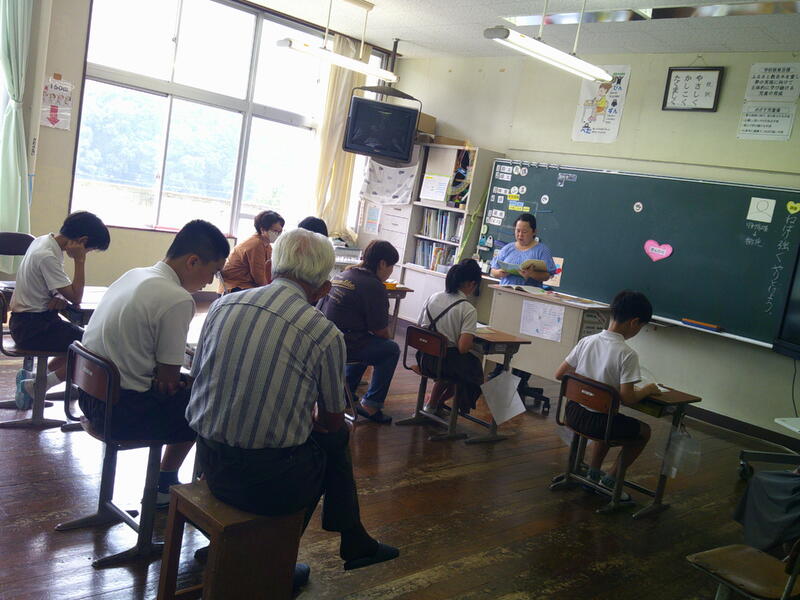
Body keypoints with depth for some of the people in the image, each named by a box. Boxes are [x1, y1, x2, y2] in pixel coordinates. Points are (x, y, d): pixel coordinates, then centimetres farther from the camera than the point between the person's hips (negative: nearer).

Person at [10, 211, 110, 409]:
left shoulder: (44, 241, 5)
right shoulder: (47, 256, -24)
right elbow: (76, 298, -20)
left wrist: (60, 297, -10)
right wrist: (80, 260, -17)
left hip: (26, 321, 10)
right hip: (32, 327, -10)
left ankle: (34, 378, 13)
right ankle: (34, 387, -3)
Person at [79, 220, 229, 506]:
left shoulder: (133, 275, 6)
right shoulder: (177, 300, -20)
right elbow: (168, 380, -14)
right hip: (122, 412, -9)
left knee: (187, 387, 21)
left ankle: (166, 482, 28)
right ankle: (165, 483, 23)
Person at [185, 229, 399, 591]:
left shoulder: (223, 305, -1)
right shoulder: (325, 333, -13)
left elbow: (197, 375, 11)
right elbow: (332, 421, 0)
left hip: (211, 466, 6)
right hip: (270, 483, -5)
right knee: (335, 437, 24)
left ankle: (355, 544, 40)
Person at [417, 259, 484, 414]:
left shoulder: (433, 298, 1)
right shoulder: (468, 310, -15)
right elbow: (463, 348, -20)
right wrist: (473, 341, 1)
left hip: (425, 359, 6)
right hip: (446, 362, -6)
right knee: (475, 366, 24)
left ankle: (433, 404, 32)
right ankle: (437, 403, 22)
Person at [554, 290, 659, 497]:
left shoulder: (587, 341, -1)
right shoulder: (627, 354, -18)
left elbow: (559, 375, 4)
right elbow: (627, 399, -19)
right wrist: (648, 389, 0)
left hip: (574, 413, 6)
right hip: (598, 421, -6)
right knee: (644, 431, 22)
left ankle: (593, 472, 33)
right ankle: (610, 479, 21)